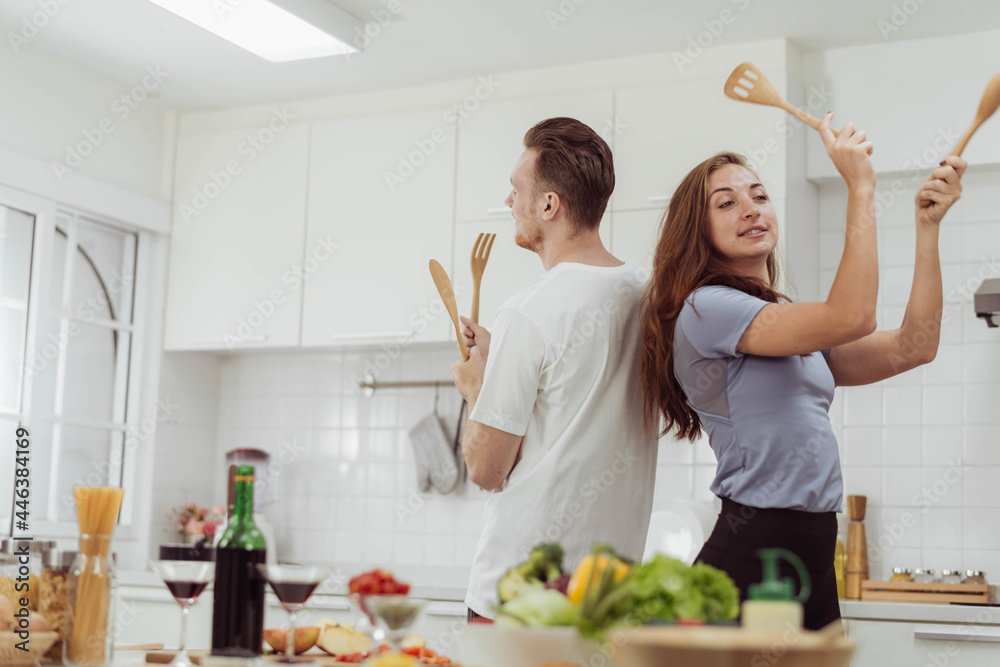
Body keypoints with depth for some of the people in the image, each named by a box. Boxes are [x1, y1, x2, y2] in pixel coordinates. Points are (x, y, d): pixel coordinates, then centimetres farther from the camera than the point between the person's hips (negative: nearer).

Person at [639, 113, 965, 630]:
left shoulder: (793, 331, 18)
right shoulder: (705, 308, -10)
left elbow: (912, 347, 10)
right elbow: (851, 316, -19)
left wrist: (927, 227, 6)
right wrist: (860, 187, -12)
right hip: (752, 553, -8)